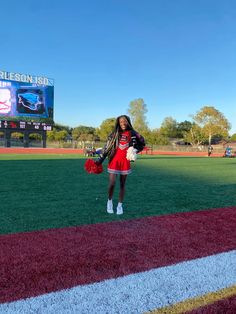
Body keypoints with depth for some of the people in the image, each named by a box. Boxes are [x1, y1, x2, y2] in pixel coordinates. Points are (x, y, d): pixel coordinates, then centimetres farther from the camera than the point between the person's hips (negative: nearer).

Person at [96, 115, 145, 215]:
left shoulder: (132, 134, 1)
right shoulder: (114, 134, 0)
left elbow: (142, 143, 14)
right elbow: (107, 147, 2)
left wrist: (135, 151, -1)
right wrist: (100, 159, -1)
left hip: (125, 162, 1)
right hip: (114, 161, -1)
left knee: (122, 184, 8)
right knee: (112, 183, -7)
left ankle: (120, 205, 20)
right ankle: (109, 201, 20)